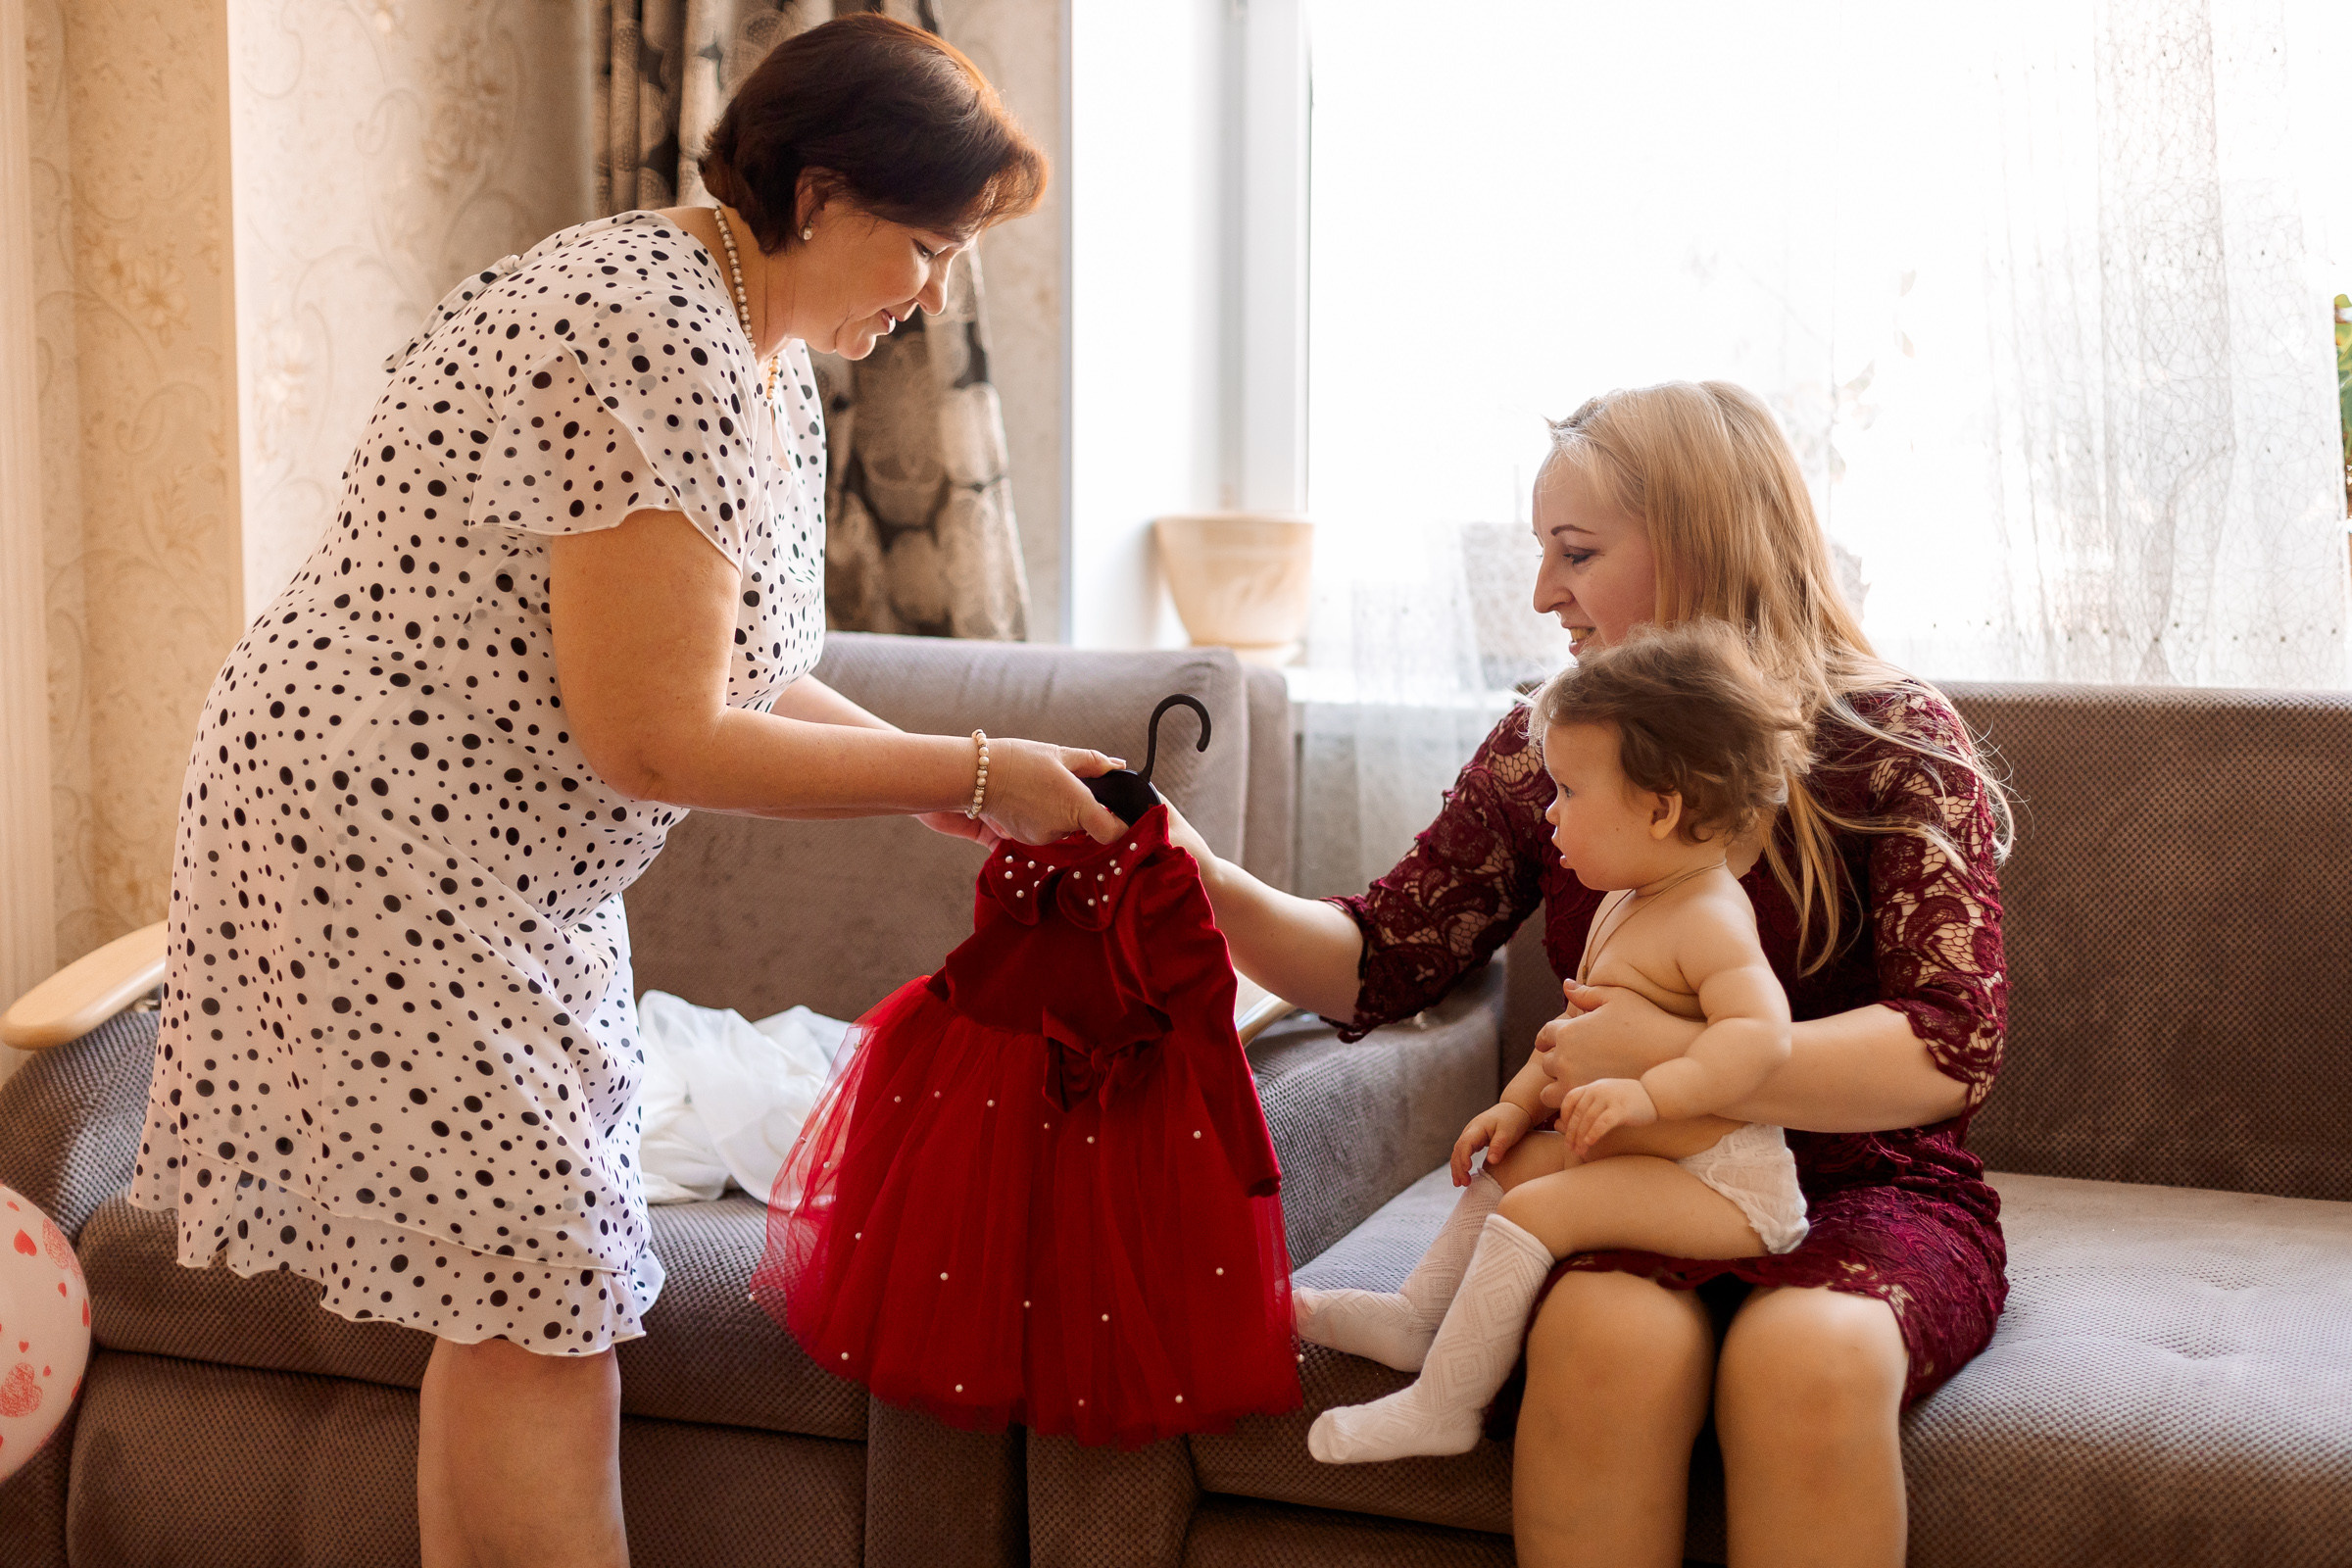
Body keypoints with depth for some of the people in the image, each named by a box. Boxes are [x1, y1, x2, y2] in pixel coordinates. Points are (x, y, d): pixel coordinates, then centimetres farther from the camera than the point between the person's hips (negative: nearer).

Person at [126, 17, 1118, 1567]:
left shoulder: (772, 359, 7)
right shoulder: (661, 341, -25)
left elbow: (732, 668, 12)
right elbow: (653, 740, -25)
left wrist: (943, 779, 1)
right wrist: (968, 772, -18)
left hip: (513, 868, 10)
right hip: (382, 844, -10)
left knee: (513, 1295, 14)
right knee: (543, 1315, -4)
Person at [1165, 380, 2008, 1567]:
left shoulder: (1893, 745, -4)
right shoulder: (1545, 753, 7)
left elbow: (1951, 1048, -14)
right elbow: (1377, 966, 7)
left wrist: (1673, 1058, -23)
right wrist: (1208, 883, -11)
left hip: (1863, 1193, -2)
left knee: (1802, 1355, -35)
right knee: (1607, 1334, -32)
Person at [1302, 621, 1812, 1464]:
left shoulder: (1707, 922, -21)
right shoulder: (1625, 905, 12)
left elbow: (1758, 1033, -35)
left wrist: (1647, 1091, -42)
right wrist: (1520, 1102, 12)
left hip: (1724, 1188, -11)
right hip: (1648, 1157, 11)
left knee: (1536, 1207, -21)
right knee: (1507, 1162, 21)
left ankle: (1441, 1408, -13)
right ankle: (1419, 1315, 27)